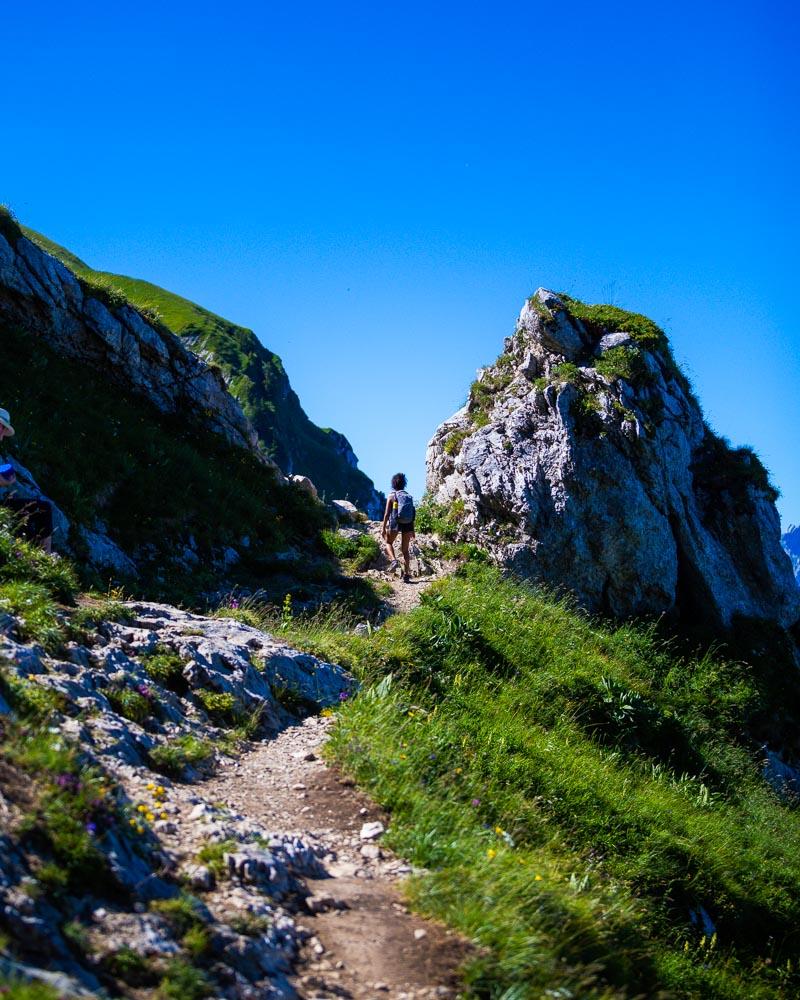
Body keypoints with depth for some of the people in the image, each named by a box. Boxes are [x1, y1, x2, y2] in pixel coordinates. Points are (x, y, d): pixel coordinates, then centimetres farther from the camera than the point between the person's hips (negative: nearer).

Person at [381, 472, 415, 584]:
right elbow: (412, 514, 9)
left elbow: (387, 513, -6)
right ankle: (406, 575, 6)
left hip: (395, 523, -3)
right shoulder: (408, 496, 9)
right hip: (408, 524, 3)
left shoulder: (391, 496, -1)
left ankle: (393, 560, -6)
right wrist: (412, 530, 15)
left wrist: (383, 528, -2)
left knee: (388, 542, 21)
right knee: (405, 550, 11)